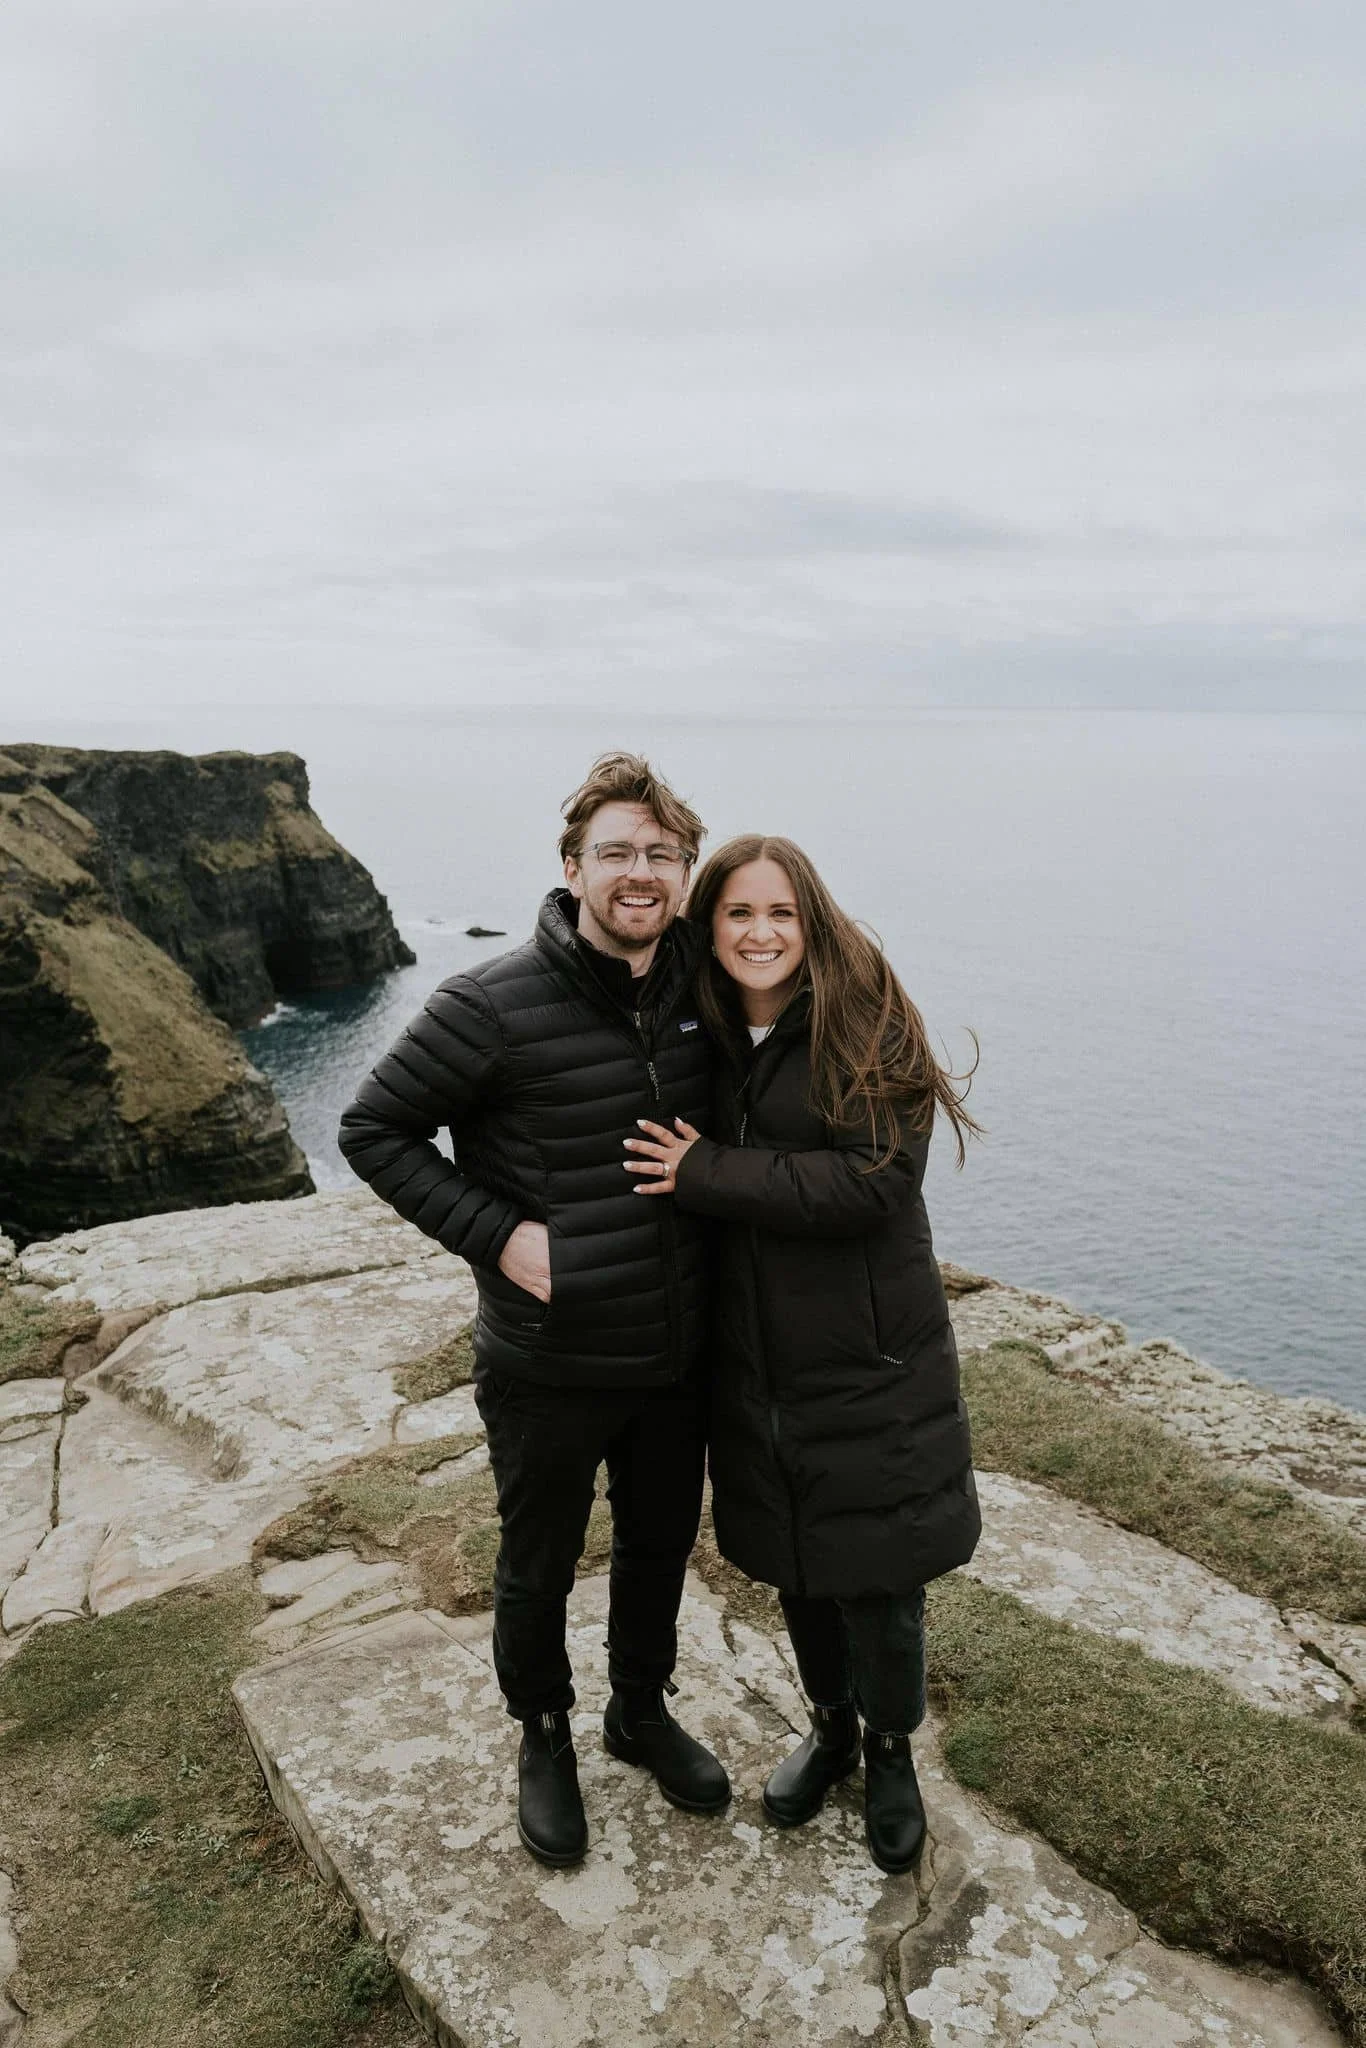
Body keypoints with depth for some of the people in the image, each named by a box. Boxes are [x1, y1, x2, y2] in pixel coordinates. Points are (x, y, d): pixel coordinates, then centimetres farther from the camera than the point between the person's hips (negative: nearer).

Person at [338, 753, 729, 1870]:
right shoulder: (495, 1005, -21)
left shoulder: (700, 993, -4)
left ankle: (643, 1712, 51)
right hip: (549, 1370, -4)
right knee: (538, 1569, 18)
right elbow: (374, 1128, -12)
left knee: (662, 1547, 24)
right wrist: (495, 1233, -19)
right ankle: (545, 1737, 46)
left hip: (677, 1357, 5)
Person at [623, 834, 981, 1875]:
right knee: (793, 1564, 21)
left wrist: (709, 1175, -21)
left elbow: (875, 1179, -23)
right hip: (757, 1363, 5)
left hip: (870, 1361, -4)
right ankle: (831, 1724, 47)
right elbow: (668, 1163, 9)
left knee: (877, 1580, 9)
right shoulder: (705, 1040, 2)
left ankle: (892, 1751, 38)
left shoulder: (869, 1024, -14)